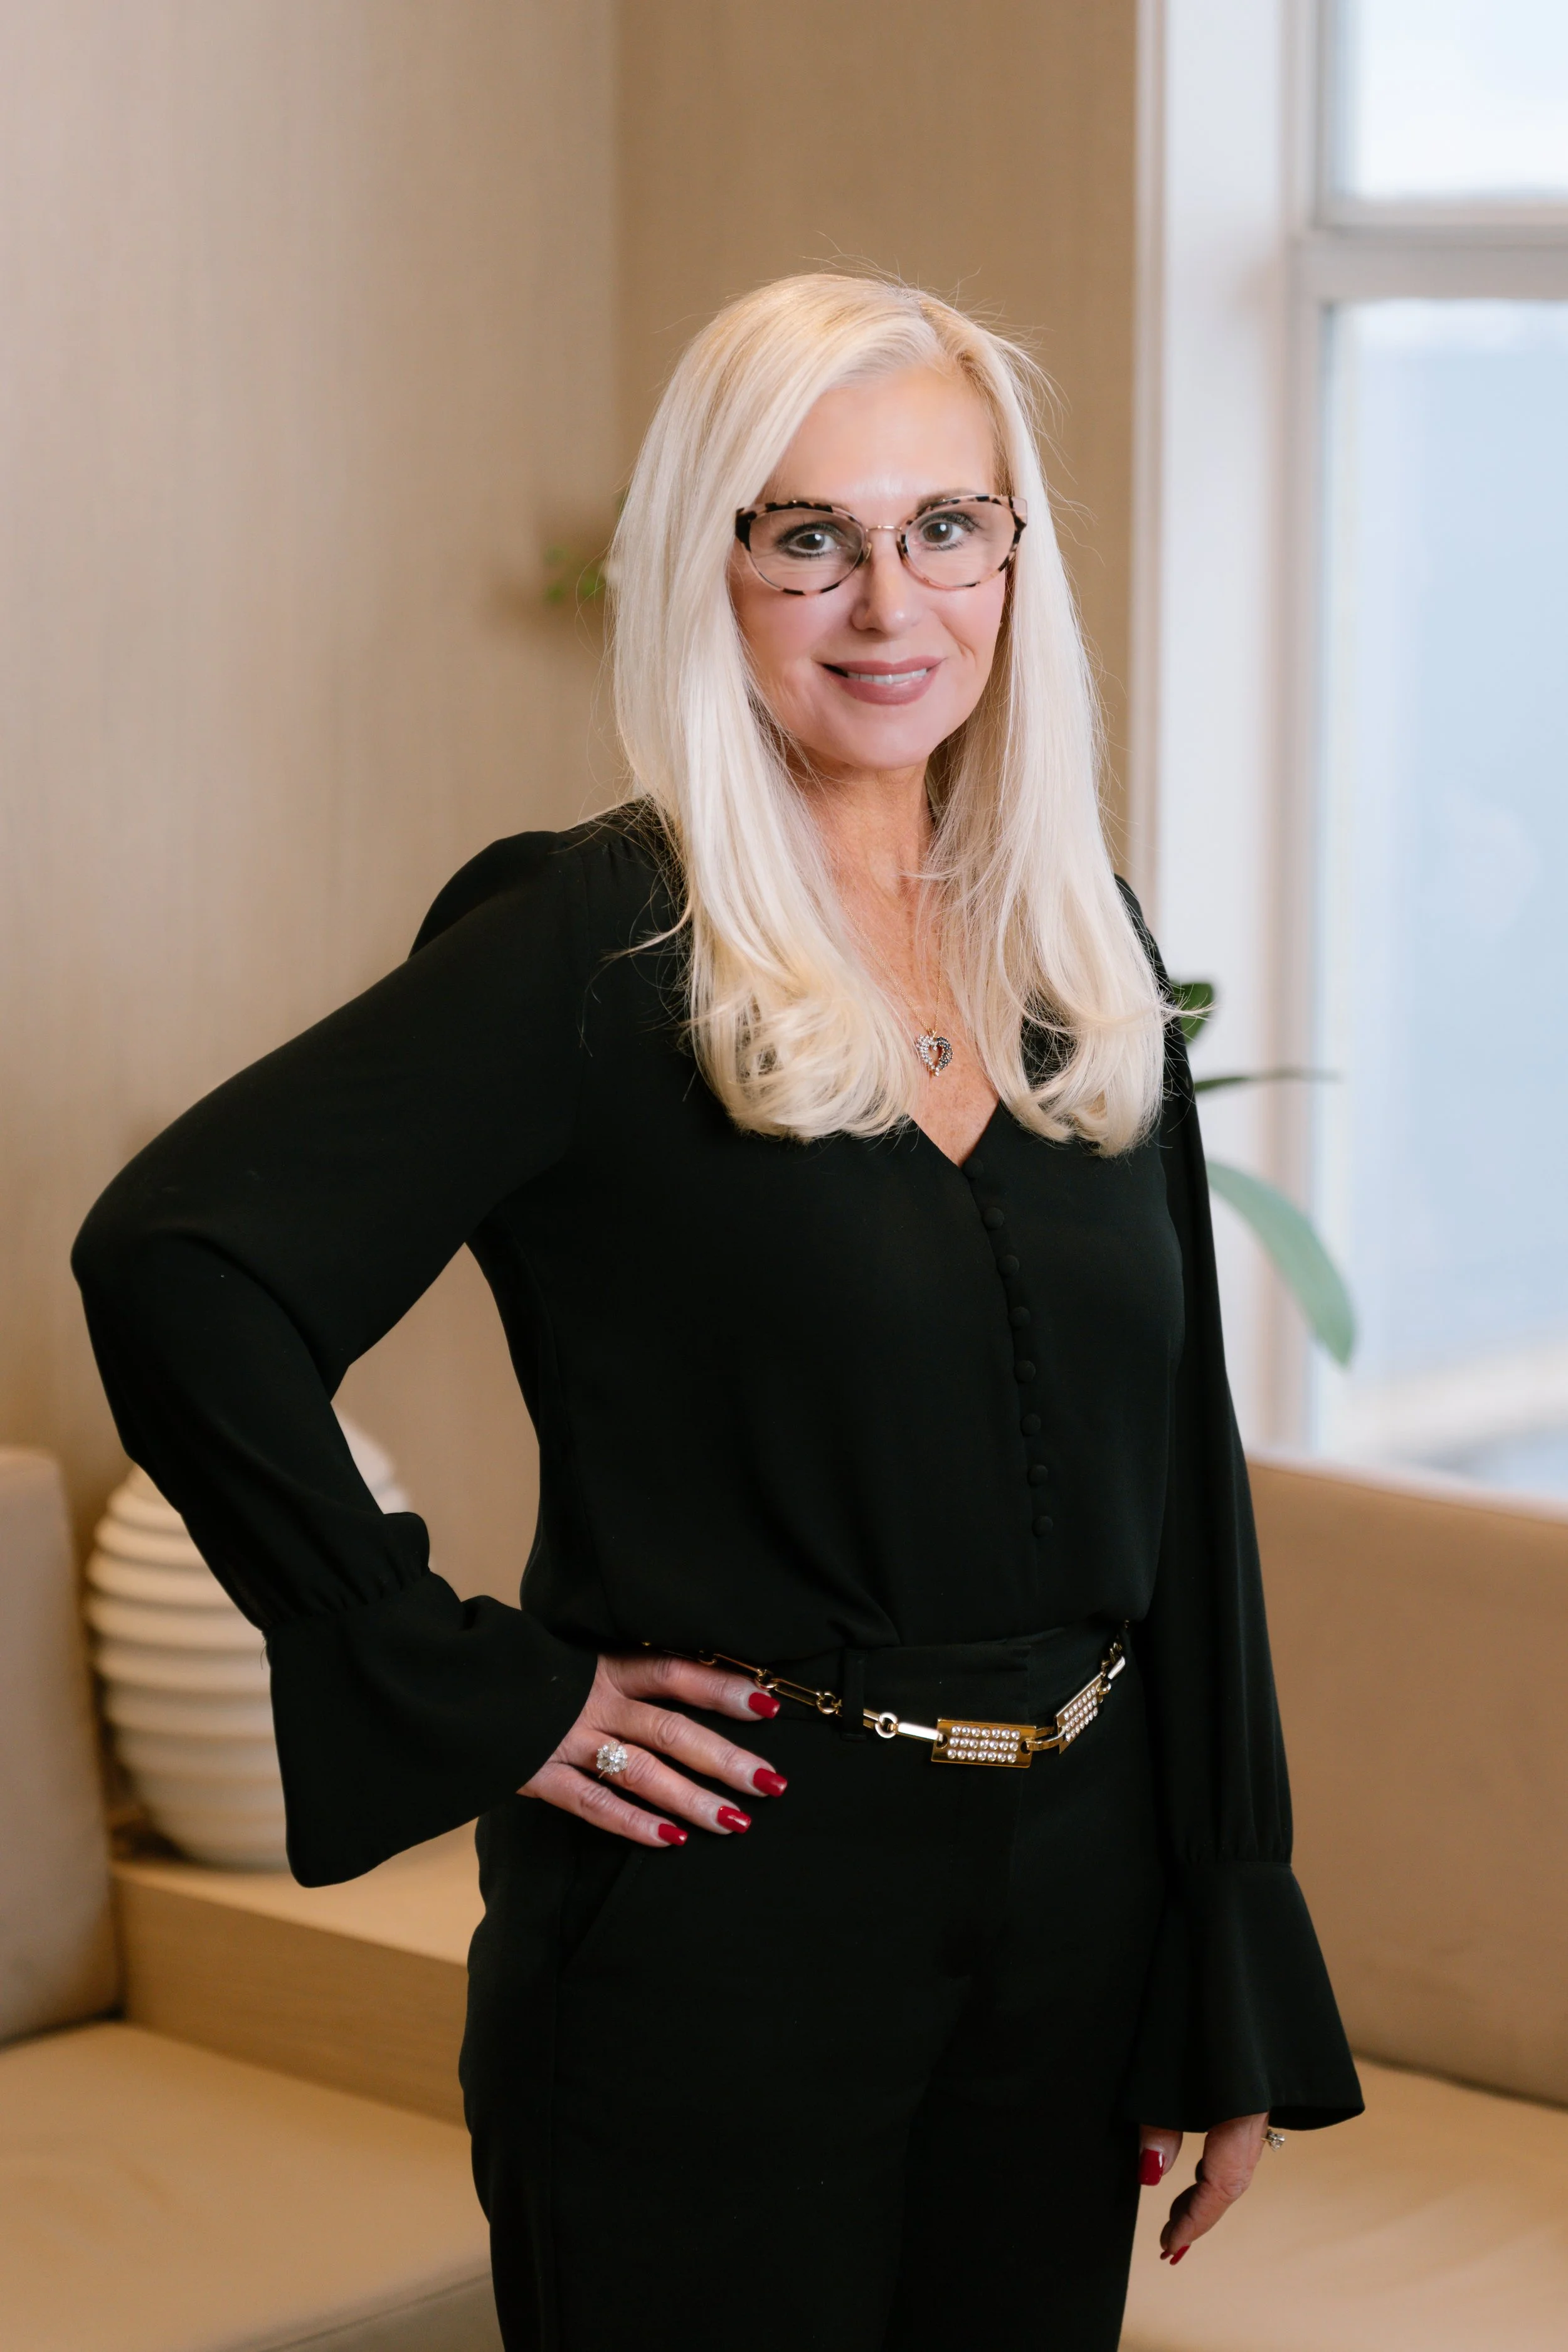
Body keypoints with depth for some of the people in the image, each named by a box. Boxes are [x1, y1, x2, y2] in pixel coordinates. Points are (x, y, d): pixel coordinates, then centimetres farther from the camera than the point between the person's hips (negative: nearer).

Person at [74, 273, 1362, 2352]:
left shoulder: (1083, 950, 7)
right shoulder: (595, 946, -11)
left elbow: (1182, 1476, 10)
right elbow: (175, 1263, -20)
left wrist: (1233, 1985, 9)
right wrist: (470, 1695, -16)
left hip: (1073, 1898, 6)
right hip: (720, 1925, -5)